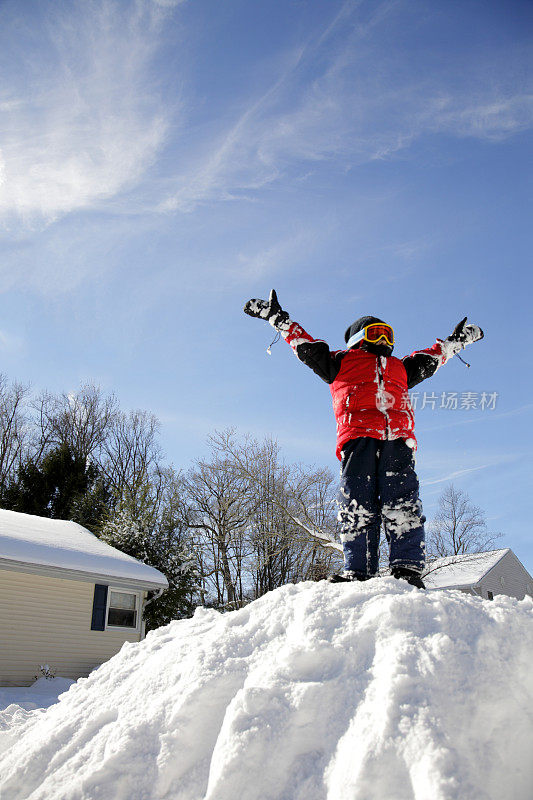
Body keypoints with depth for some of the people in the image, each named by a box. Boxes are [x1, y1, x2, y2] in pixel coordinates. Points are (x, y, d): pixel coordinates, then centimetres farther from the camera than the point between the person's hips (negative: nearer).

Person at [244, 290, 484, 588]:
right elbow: (306, 345, 29)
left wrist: (456, 340, 59)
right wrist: (278, 317, 30)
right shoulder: (341, 361, 28)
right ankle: (358, 572, -17)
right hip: (357, 435, -3)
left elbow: (430, 359, 52)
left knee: (403, 503, -13)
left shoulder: (400, 367, 39)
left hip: (398, 439, 3)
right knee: (357, 507, -13)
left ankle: (408, 567, -19)